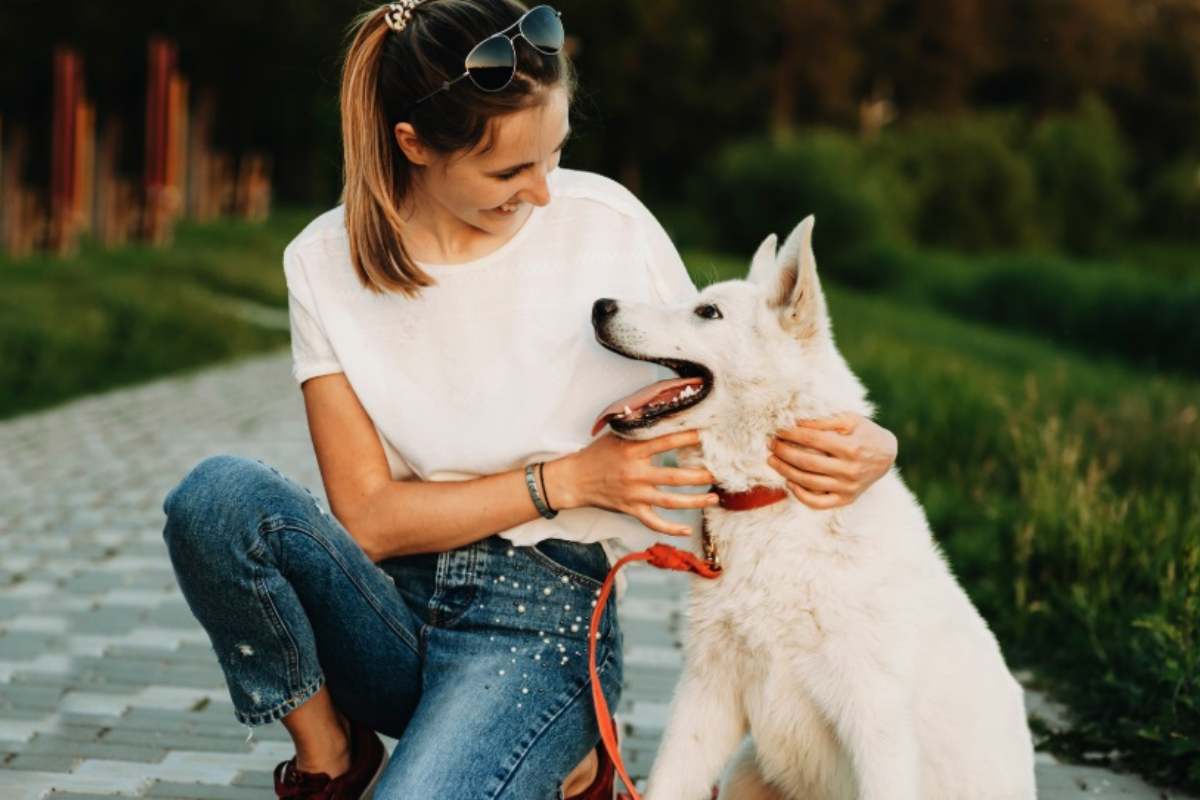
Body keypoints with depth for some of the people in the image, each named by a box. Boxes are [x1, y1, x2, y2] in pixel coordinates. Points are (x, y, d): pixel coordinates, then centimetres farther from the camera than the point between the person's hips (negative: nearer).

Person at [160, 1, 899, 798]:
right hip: (391, 604, 2)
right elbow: (366, 517, -6)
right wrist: (568, 479, -14)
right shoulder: (328, 261, -2)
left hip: (540, 619, -2)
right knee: (219, 494, -27)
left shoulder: (607, 225, -5)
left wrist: (863, 444, -14)